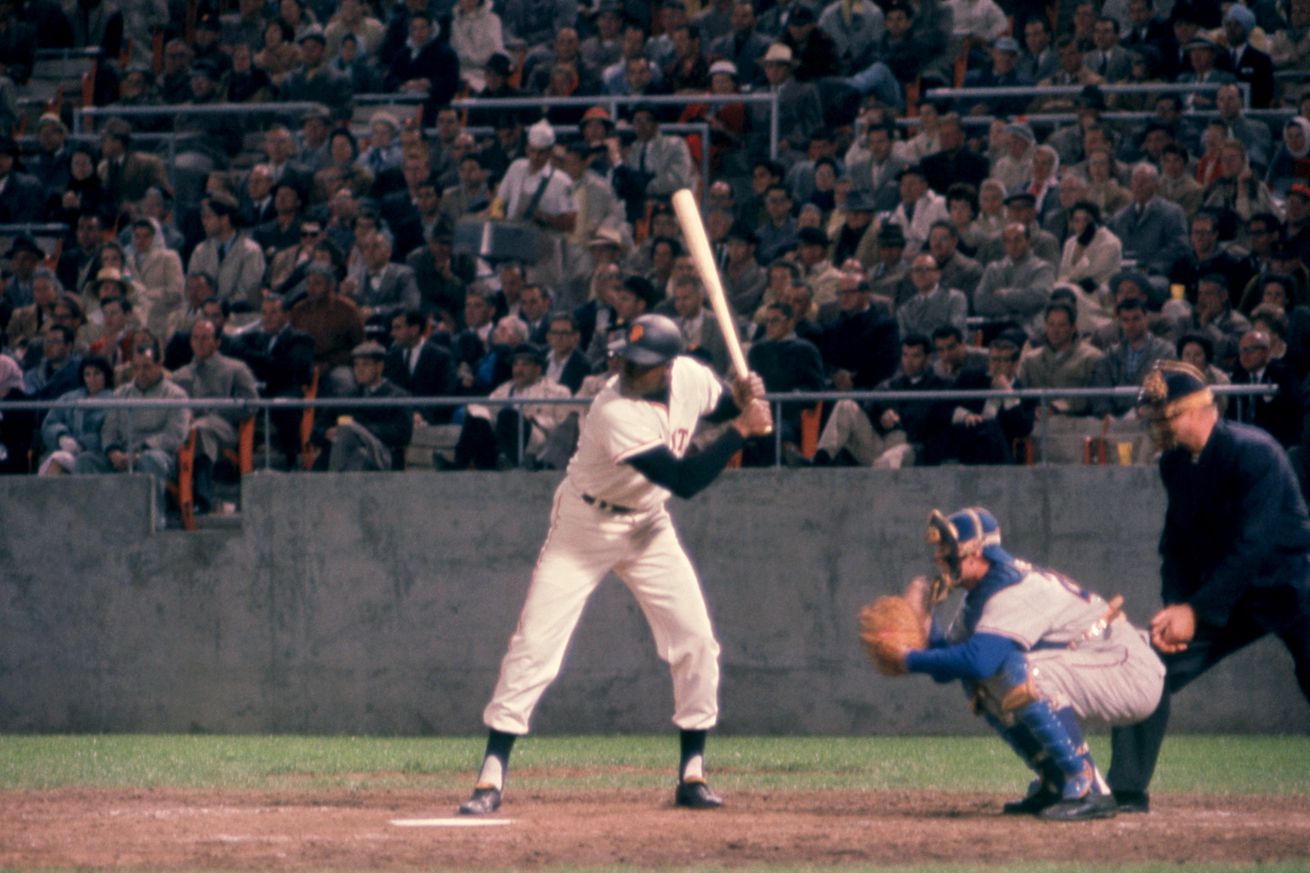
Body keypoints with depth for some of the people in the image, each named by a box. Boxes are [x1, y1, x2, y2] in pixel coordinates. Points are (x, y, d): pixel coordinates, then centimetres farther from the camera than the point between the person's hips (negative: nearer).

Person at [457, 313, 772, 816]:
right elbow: (684, 480, -33)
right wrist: (741, 431, -30)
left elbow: (720, 406, 13)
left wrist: (742, 400, -11)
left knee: (696, 642, -1)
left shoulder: (690, 378, -12)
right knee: (535, 645, -11)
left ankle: (692, 775, 11)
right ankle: (491, 779, -8)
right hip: (584, 528, -6)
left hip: (649, 528, 6)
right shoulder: (616, 412, -32)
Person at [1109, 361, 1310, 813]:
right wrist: (1174, 608, -9)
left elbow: (1252, 548, -25)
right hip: (1223, 597, 7)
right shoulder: (1175, 465, 2)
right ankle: (1127, 791, 3)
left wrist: (1196, 611, -24)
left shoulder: (1254, 453, -21)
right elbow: (1177, 546, 8)